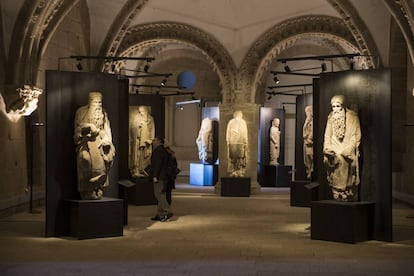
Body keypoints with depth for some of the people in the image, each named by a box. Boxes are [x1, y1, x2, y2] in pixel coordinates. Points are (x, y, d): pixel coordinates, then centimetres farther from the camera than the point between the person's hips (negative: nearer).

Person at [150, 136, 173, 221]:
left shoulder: (159, 150, -10)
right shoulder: (163, 150, 21)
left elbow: (158, 164, -19)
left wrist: (155, 176, -21)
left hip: (159, 176, -10)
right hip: (163, 176, 10)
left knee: (158, 194, -12)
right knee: (161, 195, 9)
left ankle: (167, 212, -19)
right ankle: (160, 214, 10)